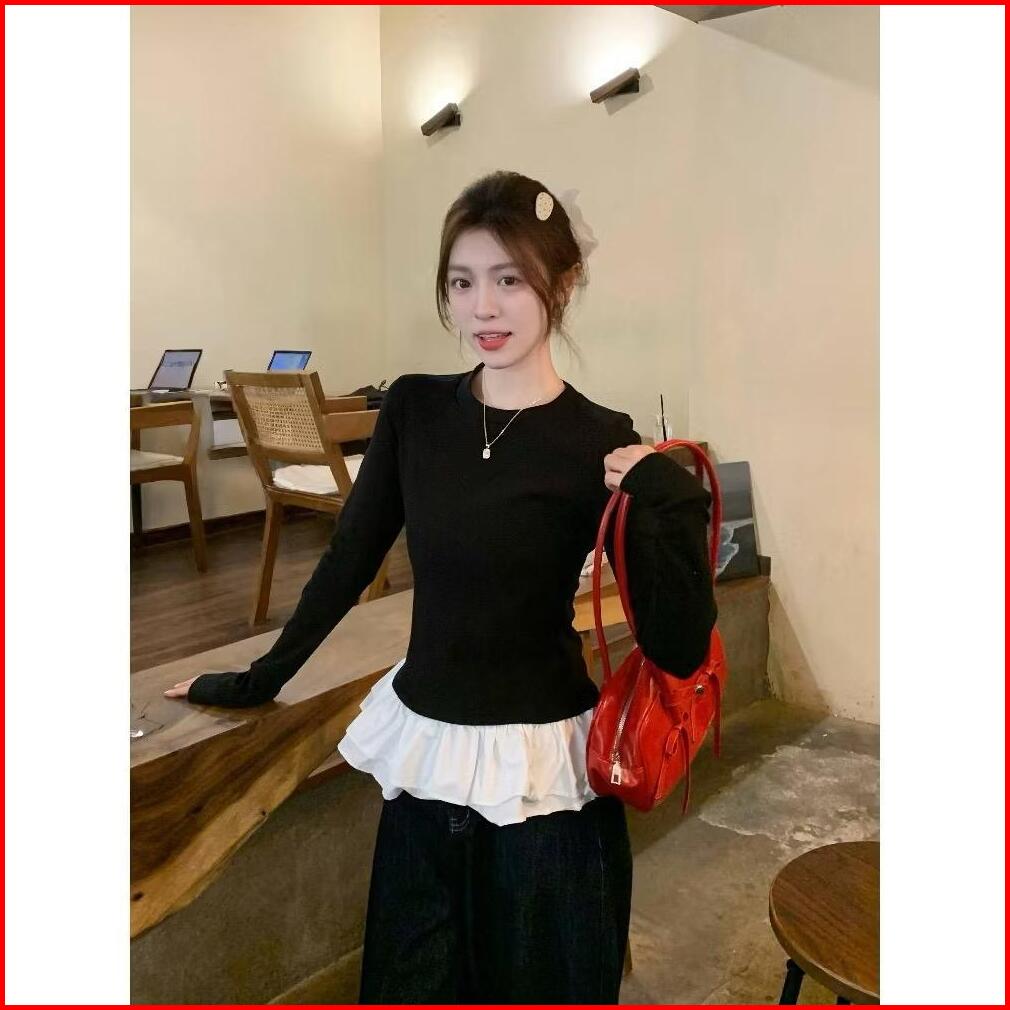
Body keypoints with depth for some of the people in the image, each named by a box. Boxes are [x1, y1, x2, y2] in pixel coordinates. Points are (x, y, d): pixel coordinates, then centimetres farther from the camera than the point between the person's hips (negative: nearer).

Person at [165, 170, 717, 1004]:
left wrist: (662, 510, -26)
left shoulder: (600, 444, -13)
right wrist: (259, 680, 12)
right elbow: (350, 559, 7)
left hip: (540, 773, -3)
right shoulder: (414, 409, -2)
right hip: (422, 754, 4)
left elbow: (680, 650, -12)